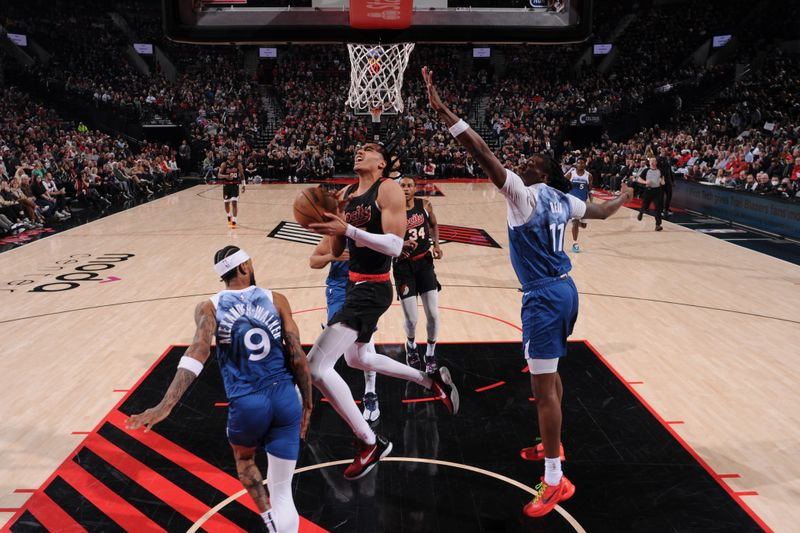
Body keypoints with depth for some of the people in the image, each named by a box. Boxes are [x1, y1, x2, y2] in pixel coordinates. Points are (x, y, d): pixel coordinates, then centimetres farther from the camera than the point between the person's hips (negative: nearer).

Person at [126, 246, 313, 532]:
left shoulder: (209, 307, 2)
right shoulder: (276, 299, 4)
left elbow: (197, 353, -15)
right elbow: (297, 355, 0)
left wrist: (165, 406, -20)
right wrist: (307, 403, 10)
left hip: (246, 403, 0)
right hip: (285, 398, 0)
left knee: (244, 458, 33)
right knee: (282, 492, 10)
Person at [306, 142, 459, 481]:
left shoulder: (388, 189, -12)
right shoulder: (345, 194, 12)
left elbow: (395, 246, -22)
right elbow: (337, 251, 11)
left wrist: (348, 229, -30)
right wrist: (330, 223, -9)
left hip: (372, 289, -10)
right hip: (356, 285, 10)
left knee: (317, 367, -16)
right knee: (357, 359, 28)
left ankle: (370, 443, -1)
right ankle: (431, 380, 40)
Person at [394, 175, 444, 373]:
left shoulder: (425, 205, -3)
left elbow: (433, 225, 16)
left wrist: (436, 244, 0)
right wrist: (401, 245, -31)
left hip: (425, 262, 3)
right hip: (403, 266, -3)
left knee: (433, 315, 0)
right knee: (411, 319, -2)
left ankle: (430, 354, 24)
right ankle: (410, 345, 33)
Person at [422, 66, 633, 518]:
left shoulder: (524, 193, -13)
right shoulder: (564, 200, 10)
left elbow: (483, 153, -23)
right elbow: (601, 212, 29)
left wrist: (442, 110, -25)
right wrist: (623, 199, 52)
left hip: (544, 297, -9)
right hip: (564, 291, 9)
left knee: (543, 384, -5)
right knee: (550, 374, 23)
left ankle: (555, 481, 3)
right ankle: (553, 445, 41)